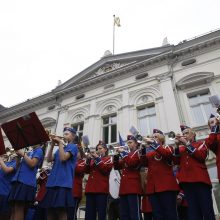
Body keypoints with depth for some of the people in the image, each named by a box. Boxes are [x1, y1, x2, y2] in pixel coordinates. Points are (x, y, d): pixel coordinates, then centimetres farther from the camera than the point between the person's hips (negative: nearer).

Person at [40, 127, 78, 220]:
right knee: (50, 210, 10)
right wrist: (52, 144, 1)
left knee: (61, 210, -6)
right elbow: (49, 159, 9)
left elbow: (63, 158, -16)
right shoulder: (61, 148, 21)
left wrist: (60, 143, -10)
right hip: (53, 182, 8)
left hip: (63, 183, -7)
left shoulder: (73, 147, 0)